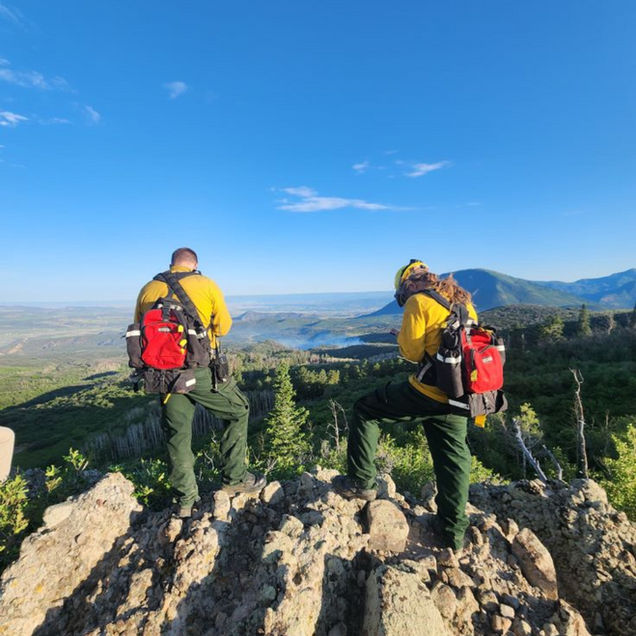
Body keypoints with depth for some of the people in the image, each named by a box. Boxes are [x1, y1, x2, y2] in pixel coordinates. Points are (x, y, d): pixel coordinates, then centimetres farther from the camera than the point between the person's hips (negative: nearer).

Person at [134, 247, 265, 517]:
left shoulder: (148, 289, 9)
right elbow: (224, 326, 3)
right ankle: (234, 478, 21)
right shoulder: (206, 284, 0)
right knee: (238, 410, 16)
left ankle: (186, 499, 28)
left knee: (177, 434, 17)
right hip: (200, 369, -4)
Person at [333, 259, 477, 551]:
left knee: (365, 411, 10)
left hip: (426, 393, -7)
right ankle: (453, 530, 32)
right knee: (454, 458, 19)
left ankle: (361, 482, 15)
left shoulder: (418, 302, -8)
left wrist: (402, 336, 10)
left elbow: (413, 352, -11)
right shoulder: (463, 300, 13)